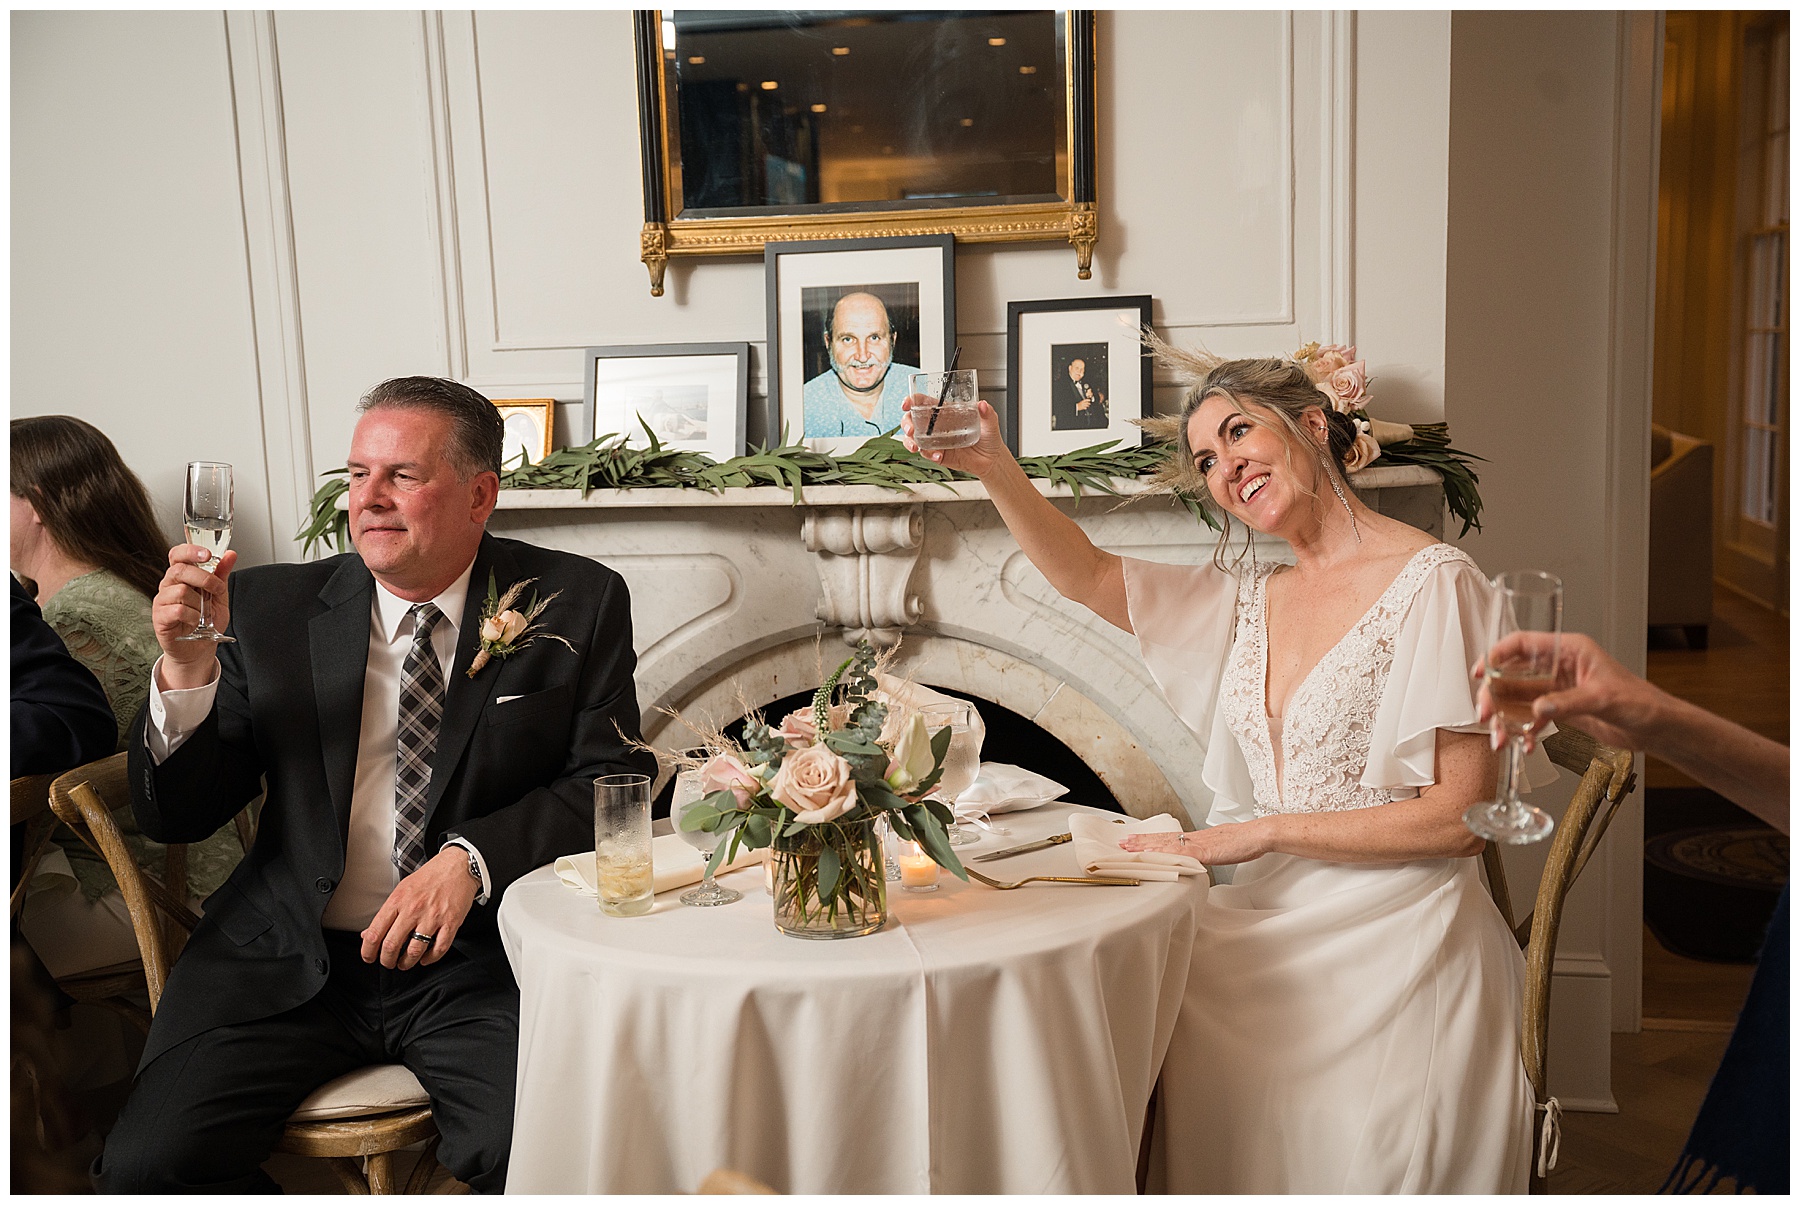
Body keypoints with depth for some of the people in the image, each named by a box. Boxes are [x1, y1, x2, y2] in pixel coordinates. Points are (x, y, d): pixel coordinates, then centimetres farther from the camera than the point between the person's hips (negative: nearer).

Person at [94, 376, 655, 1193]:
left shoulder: (575, 604, 2)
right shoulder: (270, 607, 5)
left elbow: (613, 781, -1)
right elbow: (174, 818, 6)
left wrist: (473, 858, -17)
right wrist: (188, 673, -13)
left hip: (481, 957, -2)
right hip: (287, 962, 3)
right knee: (148, 1164, -16)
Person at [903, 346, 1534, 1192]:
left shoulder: (1429, 582, -6)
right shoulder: (1252, 598, 14)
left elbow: (1459, 817, -10)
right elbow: (1085, 577, 11)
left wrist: (1261, 833, -12)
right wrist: (993, 467, -5)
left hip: (1394, 937, -5)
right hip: (1277, 924, 6)